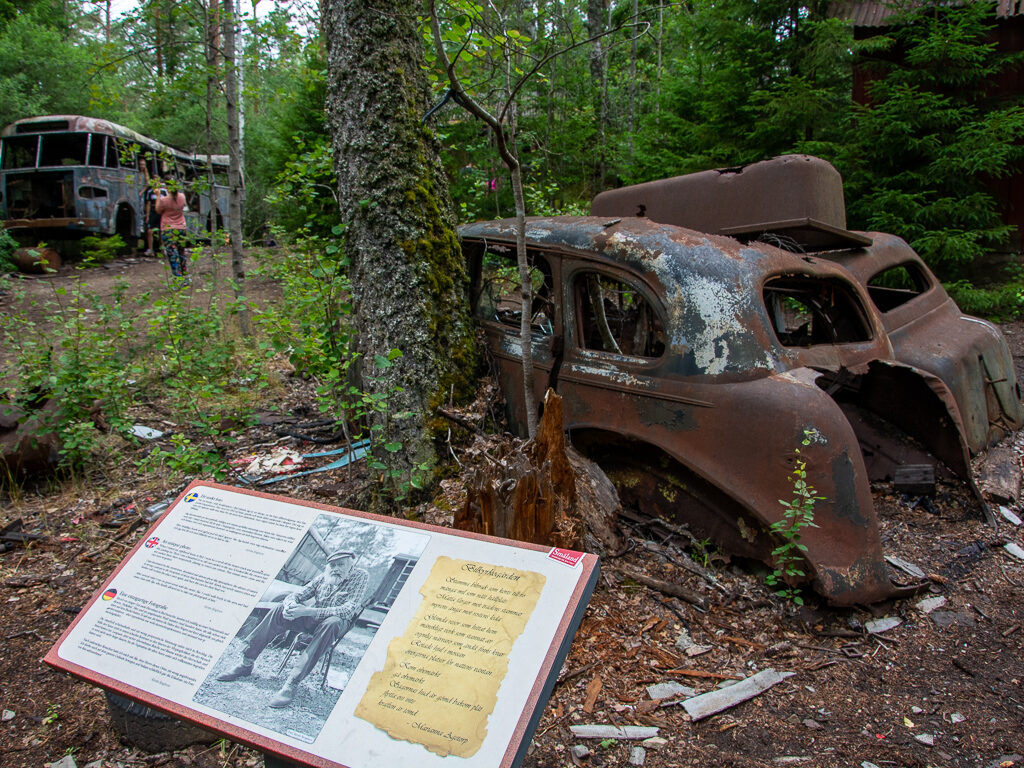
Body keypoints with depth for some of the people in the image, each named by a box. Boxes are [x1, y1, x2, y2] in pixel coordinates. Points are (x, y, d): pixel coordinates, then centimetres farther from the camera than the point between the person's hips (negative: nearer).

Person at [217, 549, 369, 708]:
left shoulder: (360, 577, -12)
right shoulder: (325, 576, 4)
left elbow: (349, 610, -24)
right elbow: (297, 595, 5)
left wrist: (308, 611, -32)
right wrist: (290, 604, -23)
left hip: (336, 623, -5)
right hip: (313, 619, 5)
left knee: (331, 623, -40)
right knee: (280, 611, -16)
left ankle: (292, 683, -41)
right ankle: (246, 663, -8)